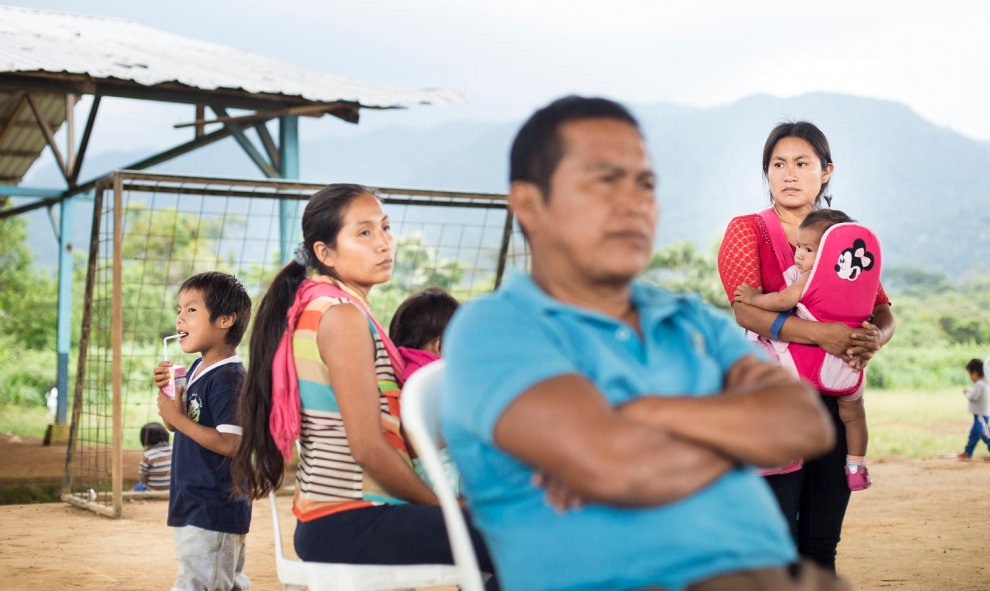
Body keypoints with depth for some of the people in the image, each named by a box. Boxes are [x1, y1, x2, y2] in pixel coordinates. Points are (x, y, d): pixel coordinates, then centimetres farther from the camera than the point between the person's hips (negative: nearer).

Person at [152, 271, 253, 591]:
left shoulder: (228, 378, -18)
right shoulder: (197, 369, 11)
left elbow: (229, 443, -25)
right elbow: (177, 425, 20)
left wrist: (178, 417, -21)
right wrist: (166, 391, 2)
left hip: (212, 513, -10)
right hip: (194, 506, 10)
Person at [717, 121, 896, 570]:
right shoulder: (747, 231, 2)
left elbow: (883, 311, 8)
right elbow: (746, 310, -13)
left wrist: (873, 339, -17)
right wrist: (820, 334, -25)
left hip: (833, 397, 5)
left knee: (822, 542, 7)